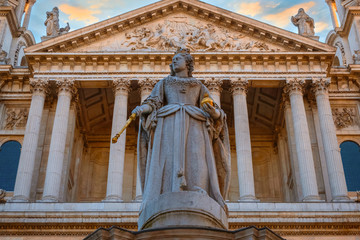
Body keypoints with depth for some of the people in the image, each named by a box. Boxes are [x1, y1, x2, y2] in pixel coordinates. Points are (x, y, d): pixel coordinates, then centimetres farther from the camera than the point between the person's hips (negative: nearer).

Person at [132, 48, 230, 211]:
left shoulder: (199, 86, 27)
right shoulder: (164, 83, 28)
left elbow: (214, 113, 17)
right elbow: (153, 103, 12)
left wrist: (214, 112, -8)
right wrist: (142, 109, -10)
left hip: (193, 124, 0)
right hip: (169, 122, 0)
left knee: (196, 159, -22)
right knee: (169, 158, -23)